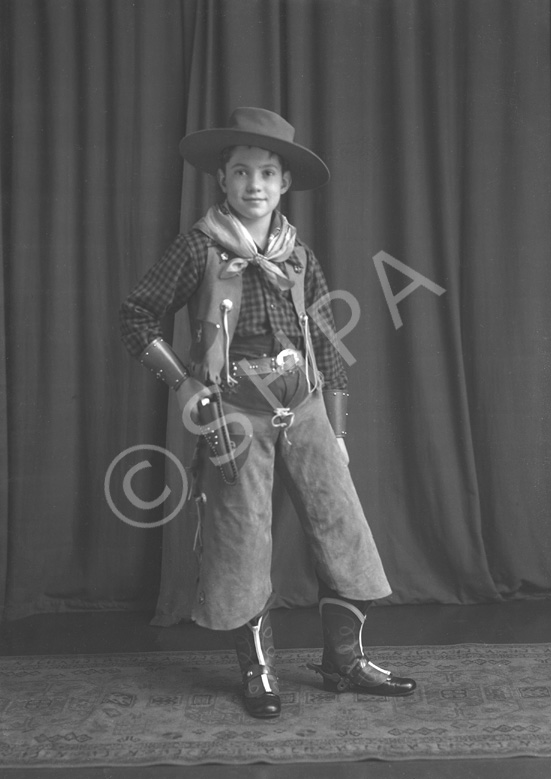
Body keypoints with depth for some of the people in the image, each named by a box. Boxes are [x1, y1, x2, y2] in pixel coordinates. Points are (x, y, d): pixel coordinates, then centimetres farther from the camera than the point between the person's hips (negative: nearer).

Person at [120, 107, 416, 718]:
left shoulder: (298, 255, 8)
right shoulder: (199, 248, -3)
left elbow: (327, 346, 11)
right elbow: (137, 318, 0)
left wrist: (337, 431, 9)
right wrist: (184, 385, -8)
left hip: (304, 407, 4)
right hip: (236, 413, -3)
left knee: (342, 525, 1)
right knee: (242, 541, 1)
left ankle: (343, 660, 16)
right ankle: (259, 672, 18)